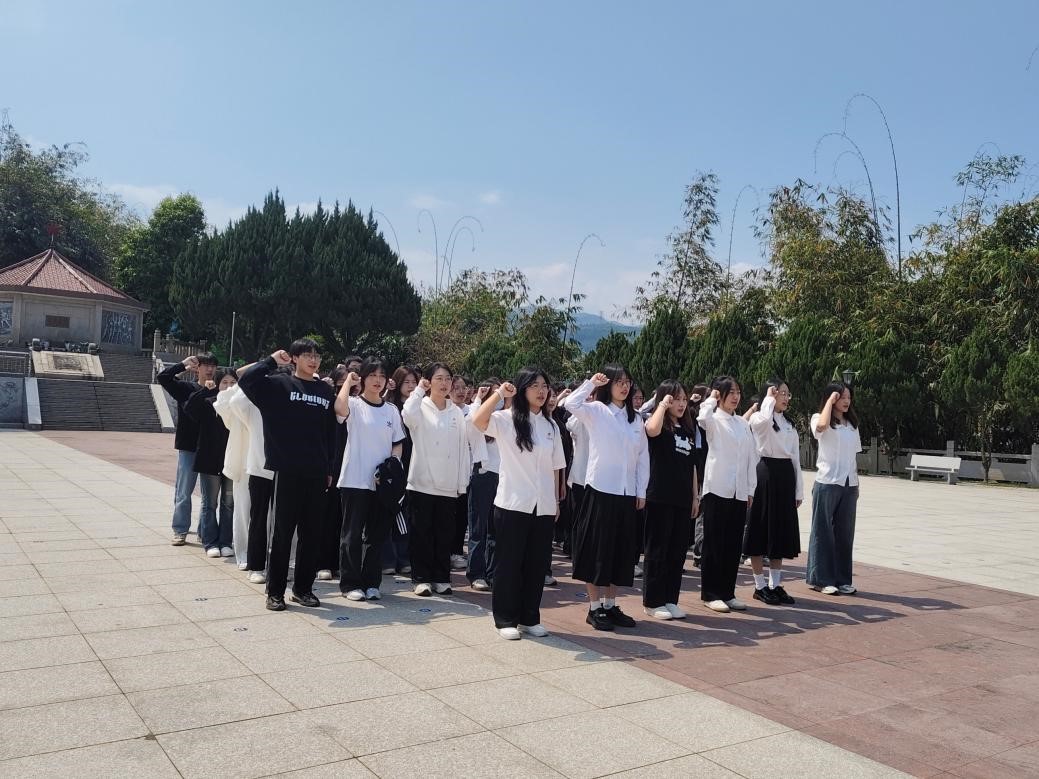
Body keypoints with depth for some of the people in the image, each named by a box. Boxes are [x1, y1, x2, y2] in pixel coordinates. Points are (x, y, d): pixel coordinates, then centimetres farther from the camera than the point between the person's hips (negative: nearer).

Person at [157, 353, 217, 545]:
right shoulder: (186, 388, 0)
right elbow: (162, 378, -8)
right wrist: (183, 365, -8)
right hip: (188, 449, -1)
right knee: (183, 493, 6)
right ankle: (180, 531, 16)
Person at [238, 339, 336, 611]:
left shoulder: (326, 391, 12)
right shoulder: (279, 384, 1)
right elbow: (245, 380, -16)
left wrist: (330, 469, 11)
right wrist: (272, 361, -6)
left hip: (316, 473, 4)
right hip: (287, 471, -4)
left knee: (312, 533, 9)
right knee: (282, 531, 2)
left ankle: (303, 588, 21)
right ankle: (275, 590, 13)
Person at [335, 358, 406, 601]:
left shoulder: (391, 410, 10)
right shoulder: (354, 404, -4)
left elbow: (398, 444, 14)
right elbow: (339, 407, -29)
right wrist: (348, 381, -15)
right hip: (355, 480, -4)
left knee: (377, 534, 9)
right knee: (353, 533, 2)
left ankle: (371, 582, 19)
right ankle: (350, 583, 11)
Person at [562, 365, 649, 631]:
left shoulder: (636, 418, 11)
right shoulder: (596, 411, -4)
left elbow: (643, 457, 11)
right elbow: (571, 404, -25)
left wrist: (642, 491, 7)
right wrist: (592, 382, -16)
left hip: (627, 493, 5)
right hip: (601, 489, -5)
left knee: (620, 550, 11)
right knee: (597, 549, 1)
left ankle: (610, 605, 22)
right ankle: (594, 608, 10)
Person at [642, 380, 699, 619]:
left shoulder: (688, 429, 14)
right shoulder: (659, 425, -5)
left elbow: (692, 465, 18)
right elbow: (652, 430, -31)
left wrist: (695, 496, 15)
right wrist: (663, 405, -17)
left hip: (682, 499, 6)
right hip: (659, 498, -6)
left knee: (678, 550, 9)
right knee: (657, 550, 1)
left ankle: (670, 600, 19)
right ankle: (653, 602, 10)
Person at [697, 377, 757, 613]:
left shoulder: (743, 423, 14)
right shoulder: (714, 420, -2)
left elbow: (752, 457, 14)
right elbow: (703, 417, -29)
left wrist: (751, 489, 10)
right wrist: (711, 399, -12)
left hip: (740, 492, 5)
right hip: (717, 488, -5)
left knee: (733, 544, 9)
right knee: (714, 543, 1)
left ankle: (727, 592, 18)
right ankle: (710, 593, 9)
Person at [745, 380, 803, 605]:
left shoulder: (790, 425, 17)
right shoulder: (758, 418, -4)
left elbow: (796, 458, 15)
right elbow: (765, 419, -31)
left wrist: (799, 491, 11)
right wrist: (769, 398, -14)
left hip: (786, 476, 7)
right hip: (766, 473, -7)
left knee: (781, 531, 9)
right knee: (761, 530, -1)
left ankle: (775, 584, 18)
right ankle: (760, 586, 8)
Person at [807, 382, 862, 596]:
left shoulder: (852, 424, 15)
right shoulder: (819, 418, -4)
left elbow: (854, 457, 16)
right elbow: (822, 426, -30)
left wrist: (856, 484, 12)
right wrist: (830, 401, -18)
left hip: (849, 484, 6)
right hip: (827, 483, -6)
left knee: (845, 532, 9)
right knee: (823, 531, 1)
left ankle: (842, 579, 17)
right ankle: (821, 579, 9)